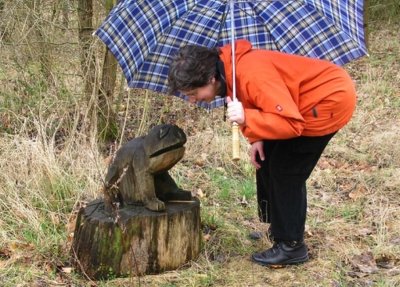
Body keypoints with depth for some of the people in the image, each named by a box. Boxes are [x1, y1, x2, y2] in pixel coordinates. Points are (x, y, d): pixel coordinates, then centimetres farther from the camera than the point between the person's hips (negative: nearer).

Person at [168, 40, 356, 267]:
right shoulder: (231, 69, -3)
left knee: (285, 170, -7)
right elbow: (261, 107, 11)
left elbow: (291, 124, -32)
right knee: (267, 157, 13)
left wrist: (246, 119, -41)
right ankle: (279, 227, 29)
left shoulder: (252, 76, -32)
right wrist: (257, 139, -5)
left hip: (332, 99, -10)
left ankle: (291, 246, 5)